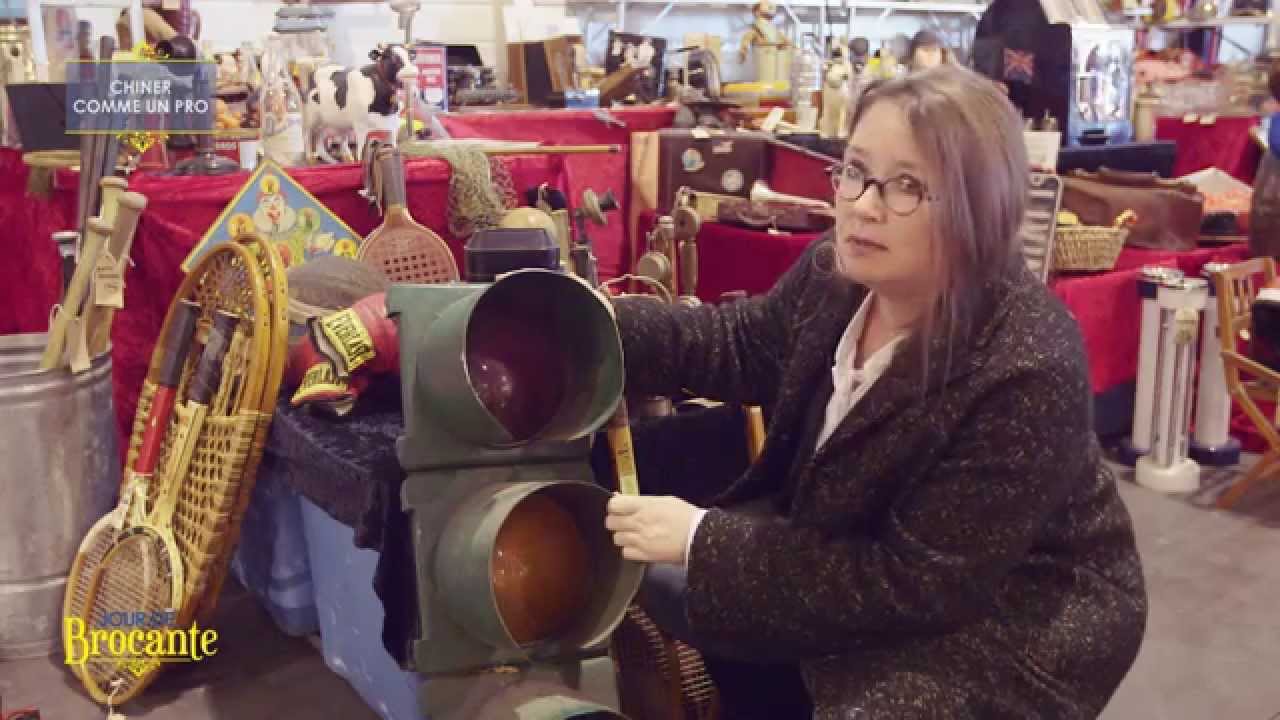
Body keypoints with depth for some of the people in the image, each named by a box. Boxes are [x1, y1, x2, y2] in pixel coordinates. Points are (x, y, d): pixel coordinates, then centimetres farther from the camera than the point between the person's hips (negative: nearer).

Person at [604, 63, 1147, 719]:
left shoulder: (1027, 373, -33)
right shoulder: (836, 272, -11)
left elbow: (914, 582, -30)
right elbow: (742, 345, 9)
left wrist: (703, 541, -30)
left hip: (1008, 620, -7)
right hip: (861, 546, 7)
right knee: (650, 583, 9)